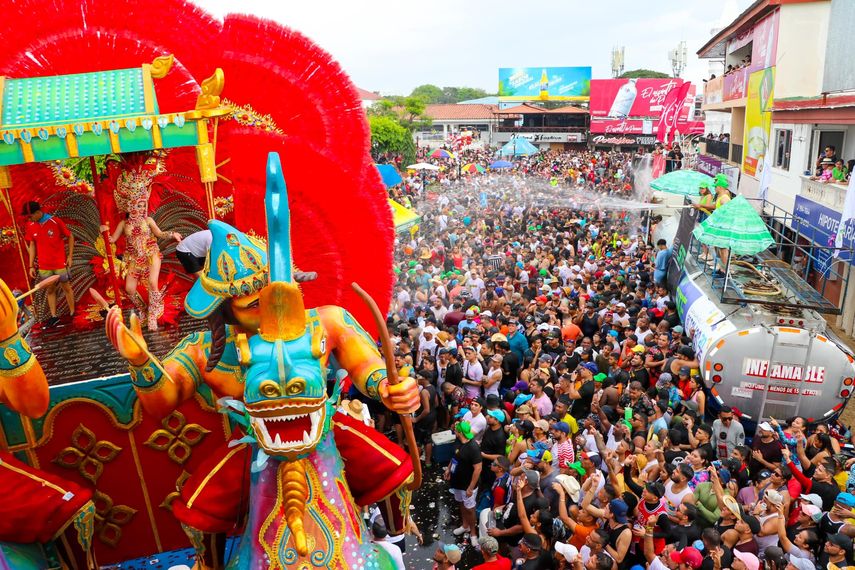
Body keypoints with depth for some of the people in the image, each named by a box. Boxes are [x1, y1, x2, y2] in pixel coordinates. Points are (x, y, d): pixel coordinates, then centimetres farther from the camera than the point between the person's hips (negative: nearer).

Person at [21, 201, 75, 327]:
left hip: (60, 263, -4)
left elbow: (70, 237, -3)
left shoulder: (55, 221, -13)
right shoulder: (30, 226, -1)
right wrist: (31, 266, 4)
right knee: (50, 290, 10)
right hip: (44, 265, 4)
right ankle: (54, 316, 16)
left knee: (66, 287, 7)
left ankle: (72, 314, 17)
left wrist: (70, 256, -6)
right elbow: (32, 245, 6)